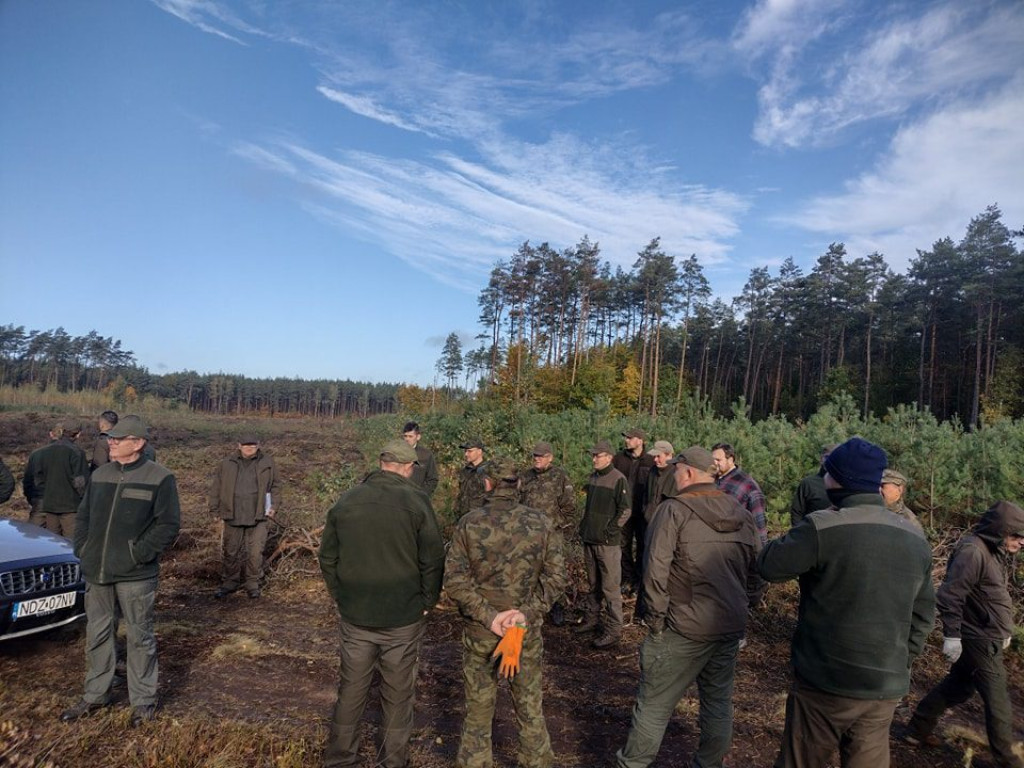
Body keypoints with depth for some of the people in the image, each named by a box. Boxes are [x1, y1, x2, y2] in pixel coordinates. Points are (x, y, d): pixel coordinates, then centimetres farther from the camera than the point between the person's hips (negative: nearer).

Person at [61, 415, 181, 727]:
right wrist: (82, 549, 5)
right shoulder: (100, 475, 8)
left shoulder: (159, 478, -11)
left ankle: (143, 701, 20)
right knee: (97, 634, 18)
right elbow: (83, 516, 17)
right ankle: (95, 695, 35)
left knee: (139, 637, 6)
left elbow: (169, 524, -13)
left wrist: (141, 553, -17)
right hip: (96, 573, 6)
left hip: (135, 575, -6)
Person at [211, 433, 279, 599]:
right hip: (233, 517, 1)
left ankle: (253, 584, 17)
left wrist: (273, 506, 3)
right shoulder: (227, 464, 5)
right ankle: (229, 583, 28)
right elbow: (216, 488, 9)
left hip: (258, 517, -1)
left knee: (255, 552, 0)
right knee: (231, 552, 12)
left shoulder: (267, 462, 3)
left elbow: (274, 486, 10)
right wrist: (215, 509, 6)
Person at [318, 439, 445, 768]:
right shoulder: (416, 501, -14)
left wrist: (342, 597, 14)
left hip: (355, 616, 3)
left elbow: (328, 557, 6)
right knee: (397, 692, 13)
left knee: (351, 686, 19)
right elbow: (433, 559, -11)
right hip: (403, 617, -3)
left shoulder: (346, 501, -1)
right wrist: (426, 602, 1)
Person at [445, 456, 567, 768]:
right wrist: (527, 612, -12)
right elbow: (555, 576, -9)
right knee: (530, 708, 17)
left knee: (478, 708, 16)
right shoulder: (542, 523, -6)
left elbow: (454, 578, -13)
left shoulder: (469, 523, -9)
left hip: (479, 630, 0)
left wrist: (487, 615, -13)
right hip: (527, 630, 1)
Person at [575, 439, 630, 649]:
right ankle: (591, 618, 31)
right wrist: (583, 527, 15)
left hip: (608, 542, -8)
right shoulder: (593, 477, 12)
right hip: (590, 539, 8)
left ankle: (613, 629, 7)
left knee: (610, 586, -2)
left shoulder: (618, 479, -11)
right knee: (593, 584, 18)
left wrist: (610, 530, -14)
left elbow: (625, 510, -13)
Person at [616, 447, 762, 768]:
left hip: (685, 628, -6)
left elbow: (656, 570, -18)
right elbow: (756, 569, 10)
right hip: (732, 627, 6)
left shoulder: (675, 509, -13)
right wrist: (745, 607, 17)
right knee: (718, 702, 19)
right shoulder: (741, 513, 5)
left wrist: (655, 619, -8)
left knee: (654, 703, 8)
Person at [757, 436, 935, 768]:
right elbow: (922, 616, 11)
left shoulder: (822, 527, -20)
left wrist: (795, 537, 6)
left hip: (826, 683, -5)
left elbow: (769, 565, -9)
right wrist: (898, 665, 20)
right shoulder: (916, 539, 3)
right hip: (886, 689, 5)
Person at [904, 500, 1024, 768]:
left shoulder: (994, 551, 9)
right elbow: (950, 595, -26)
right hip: (979, 641, -10)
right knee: (997, 701, 3)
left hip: (984, 638, 10)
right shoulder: (973, 551, -23)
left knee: (957, 687, 18)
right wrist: (952, 635, -24)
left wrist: (1003, 631, 22)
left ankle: (918, 729, 30)